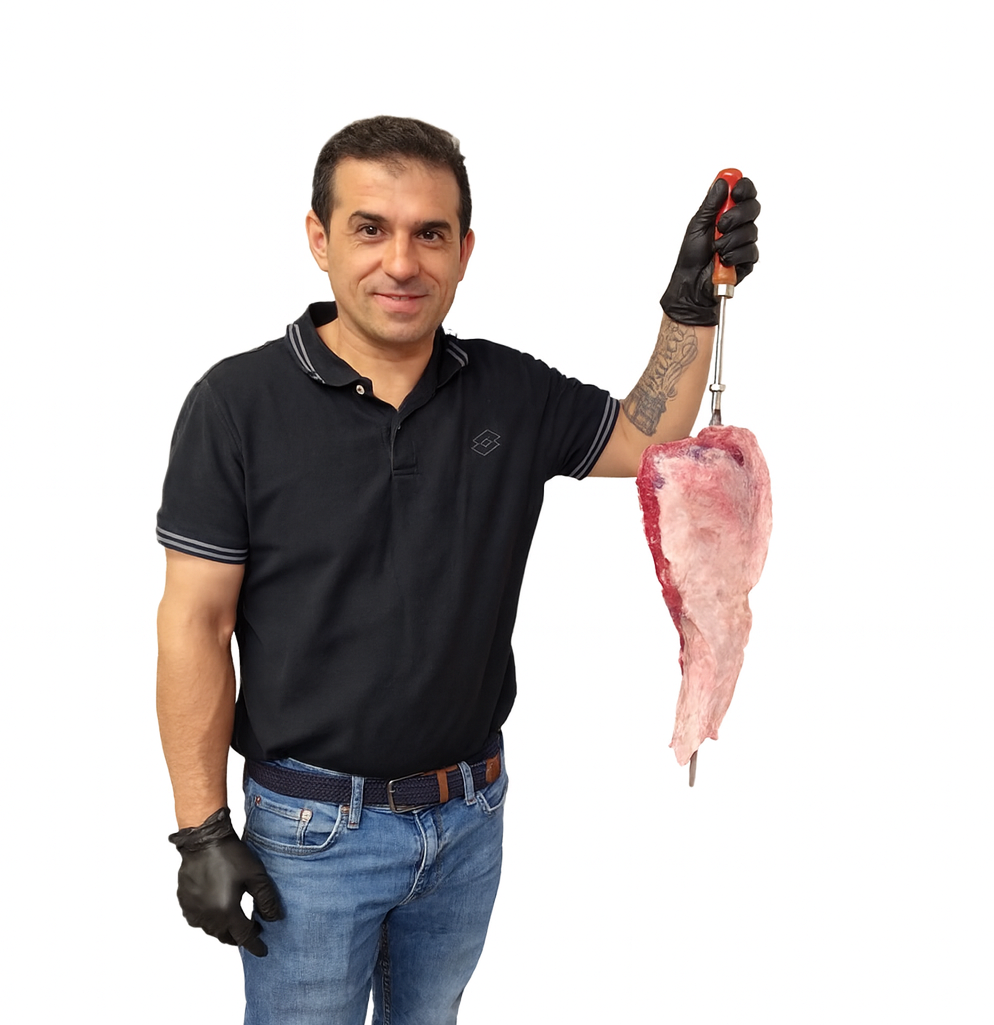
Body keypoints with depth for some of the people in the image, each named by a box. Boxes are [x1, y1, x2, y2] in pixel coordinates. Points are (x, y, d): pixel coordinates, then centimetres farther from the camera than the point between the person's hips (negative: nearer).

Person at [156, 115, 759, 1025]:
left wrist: (692, 303, -4)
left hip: (470, 814, 4)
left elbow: (647, 440, 10)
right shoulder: (240, 403, -14)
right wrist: (203, 831, -13)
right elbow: (195, 622, -13)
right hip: (311, 826, -4)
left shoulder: (511, 392, -3)